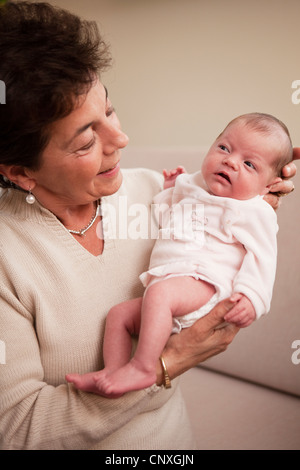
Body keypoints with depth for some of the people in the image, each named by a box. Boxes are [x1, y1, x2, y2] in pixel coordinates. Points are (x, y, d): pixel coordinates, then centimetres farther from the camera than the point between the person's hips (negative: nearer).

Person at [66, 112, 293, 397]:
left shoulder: (255, 213, 1)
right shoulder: (191, 187, 23)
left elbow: (261, 256, -7)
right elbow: (162, 224, 34)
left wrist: (251, 297, -20)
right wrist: (170, 191, 24)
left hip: (202, 283, -8)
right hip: (165, 281, 8)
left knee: (159, 292, -35)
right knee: (118, 314, 0)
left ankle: (142, 366, -32)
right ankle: (112, 373, -4)